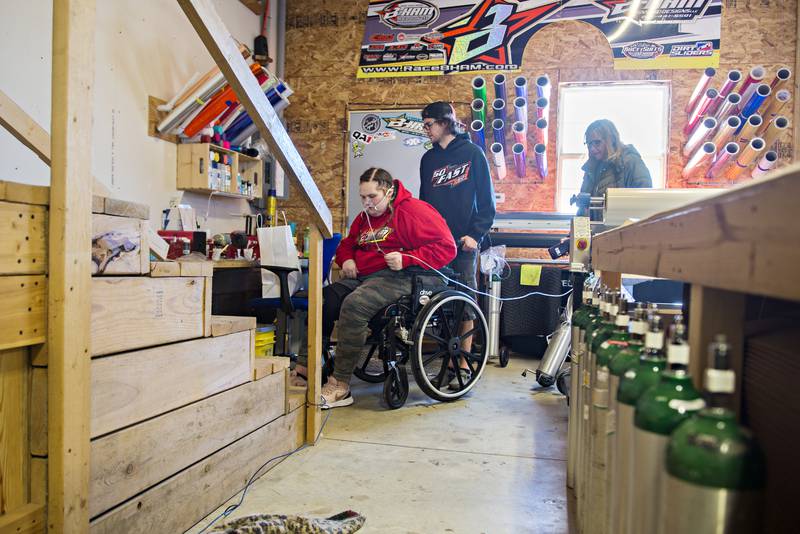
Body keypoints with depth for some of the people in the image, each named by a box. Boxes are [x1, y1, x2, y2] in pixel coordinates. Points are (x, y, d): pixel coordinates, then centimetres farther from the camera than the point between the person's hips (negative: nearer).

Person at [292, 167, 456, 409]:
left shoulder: (413, 211, -6)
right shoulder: (364, 217, 20)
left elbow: (446, 247, -12)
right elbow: (346, 244, 34)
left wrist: (406, 259, -20)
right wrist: (346, 259, 10)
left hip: (396, 277, -8)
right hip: (361, 277, 8)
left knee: (354, 305, -32)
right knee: (322, 302, -14)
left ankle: (340, 386, -27)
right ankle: (303, 369, -11)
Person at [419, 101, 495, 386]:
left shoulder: (472, 153, 1)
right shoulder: (429, 159, 15)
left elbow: (486, 199, -2)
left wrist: (476, 234, -11)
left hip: (464, 243, -4)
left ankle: (463, 364, 3)